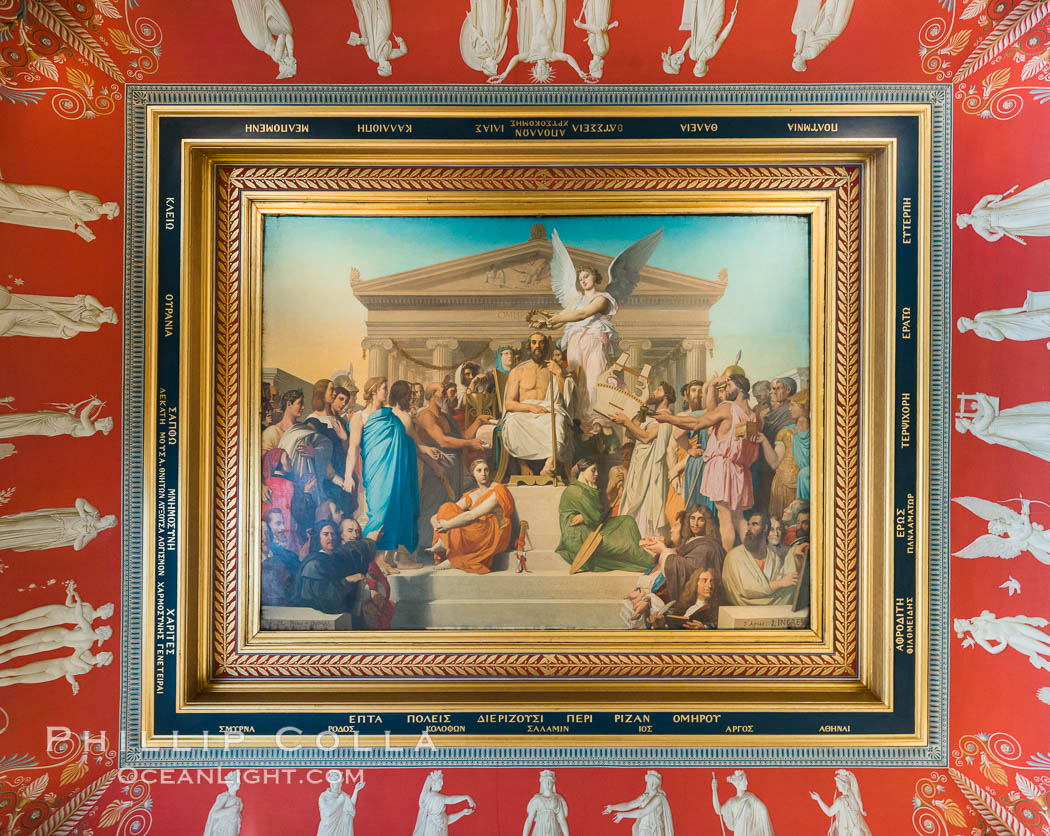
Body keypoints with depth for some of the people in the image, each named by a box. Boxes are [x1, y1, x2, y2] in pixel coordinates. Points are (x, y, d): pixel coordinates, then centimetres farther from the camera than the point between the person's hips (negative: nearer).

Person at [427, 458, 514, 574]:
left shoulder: (497, 491, -10)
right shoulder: (471, 496, 14)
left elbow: (472, 516, -21)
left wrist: (449, 524, -22)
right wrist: (434, 519, -13)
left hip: (495, 536, -7)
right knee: (448, 507, -9)